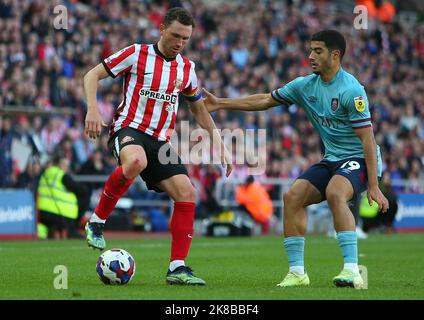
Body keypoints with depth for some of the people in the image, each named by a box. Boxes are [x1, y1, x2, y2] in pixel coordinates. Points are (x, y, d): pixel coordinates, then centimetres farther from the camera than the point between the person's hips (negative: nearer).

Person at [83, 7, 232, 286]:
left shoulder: (187, 68, 13)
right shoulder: (136, 54, -2)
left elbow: (199, 108, 26)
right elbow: (92, 75, 0)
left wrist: (220, 145, 18)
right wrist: (93, 110, -17)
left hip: (161, 141, 6)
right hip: (129, 129, -5)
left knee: (187, 193, -12)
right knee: (135, 161, -40)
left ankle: (178, 268, -5)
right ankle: (97, 221, -21)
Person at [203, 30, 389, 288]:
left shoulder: (351, 90, -18)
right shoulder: (306, 85, 5)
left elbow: (367, 138, -21)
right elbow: (265, 100, 16)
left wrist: (374, 186, -24)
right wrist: (221, 103, 14)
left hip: (358, 160, -8)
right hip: (332, 159, 8)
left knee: (335, 193, -34)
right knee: (293, 196, -10)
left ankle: (352, 271, -36)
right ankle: (297, 272, -4)